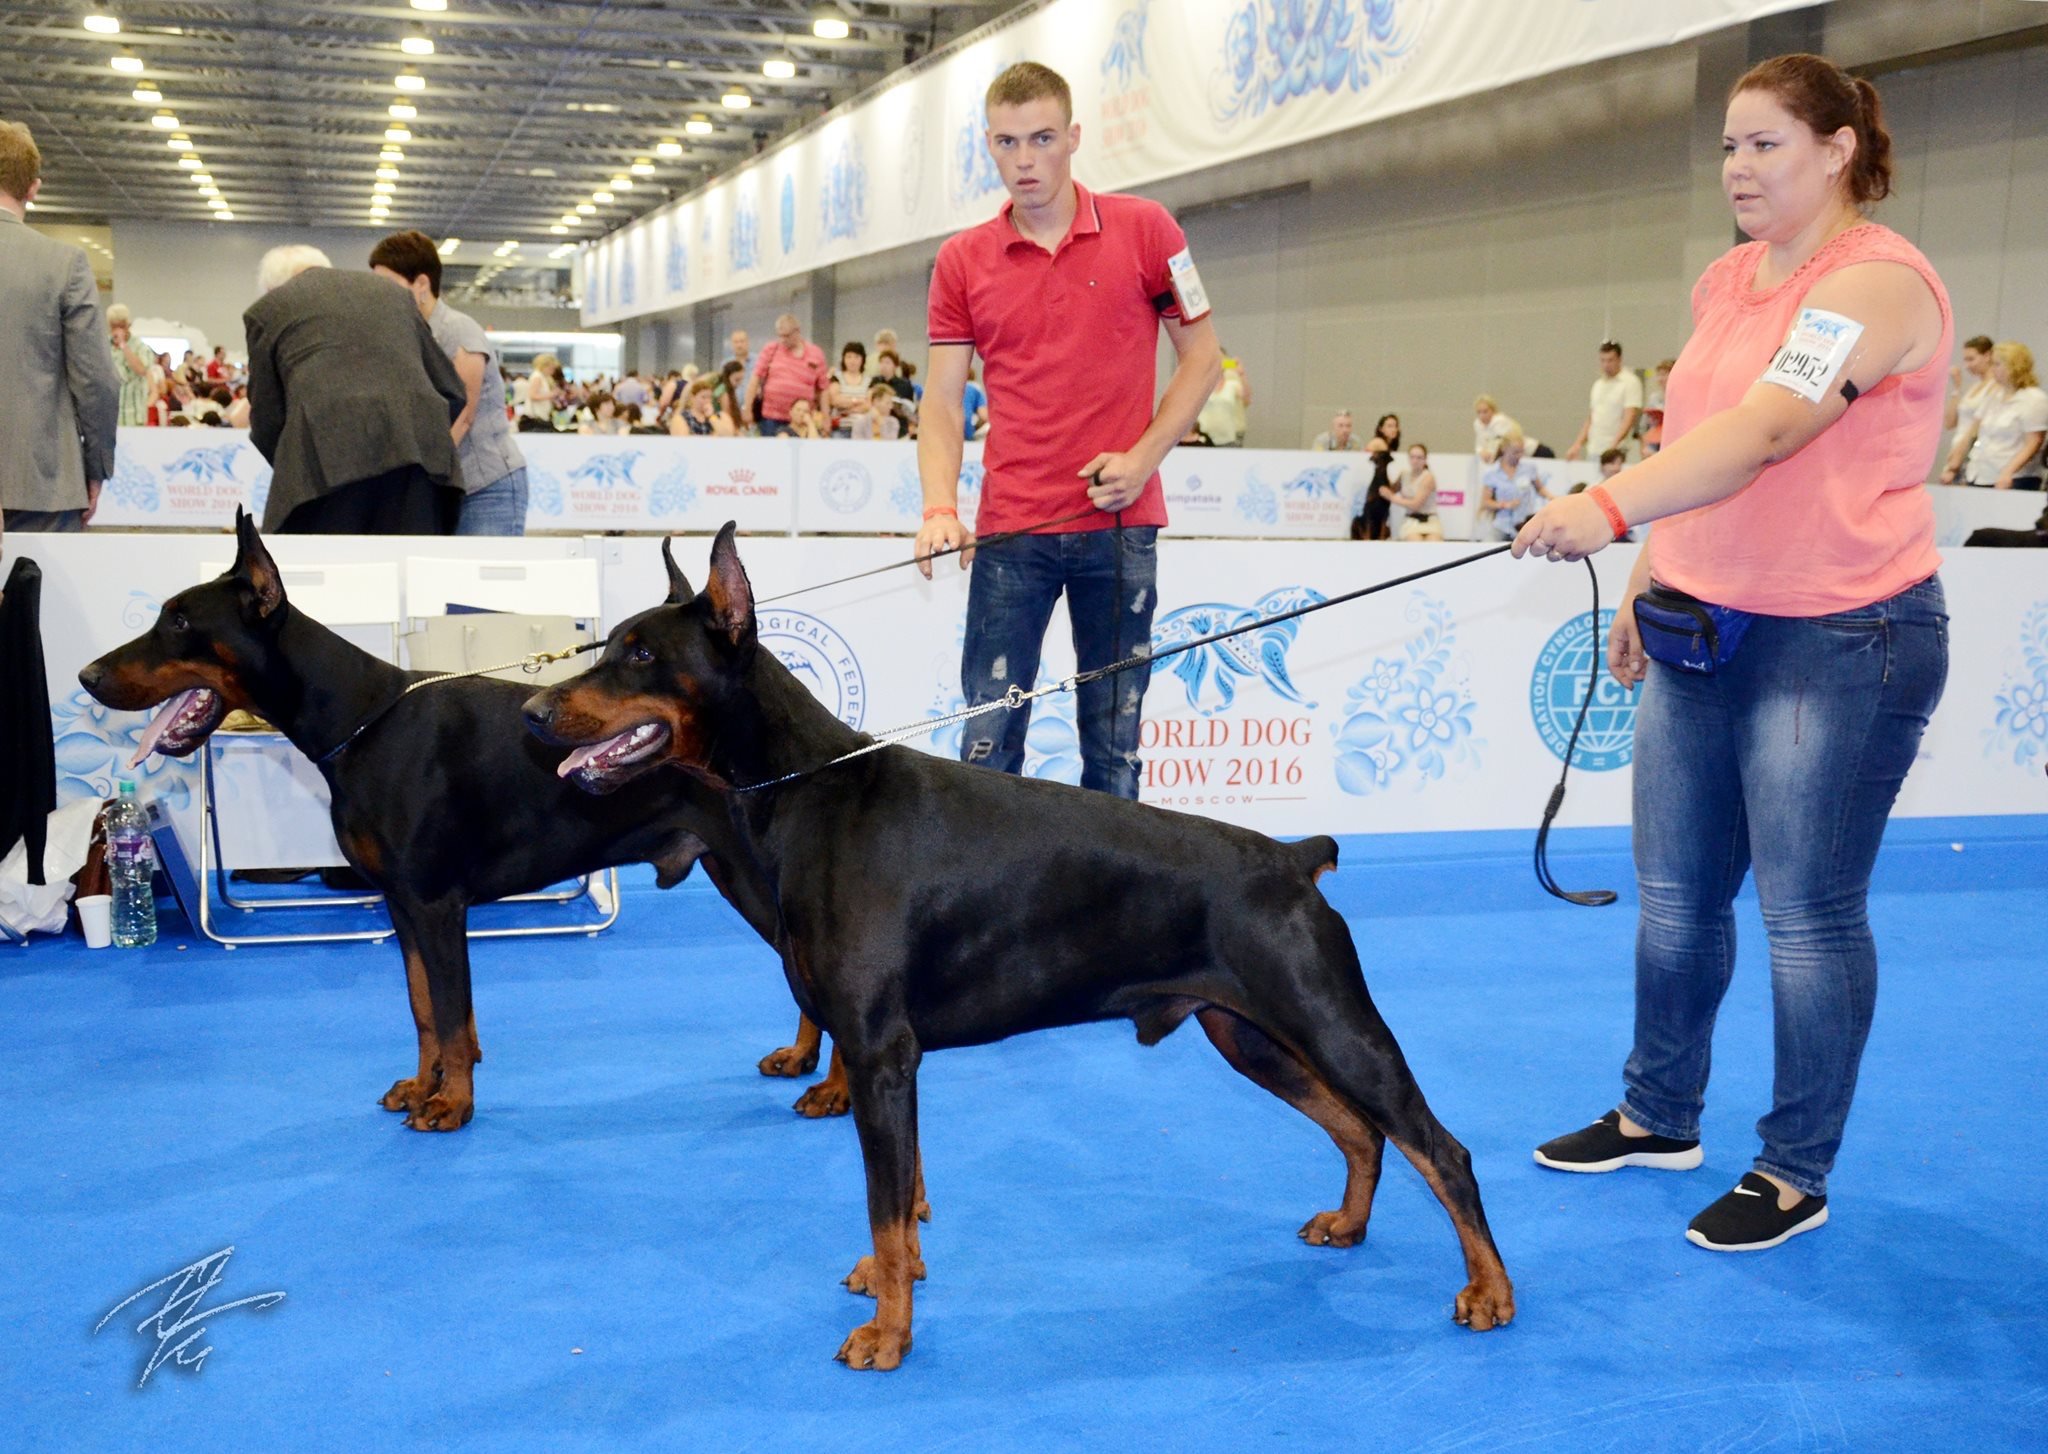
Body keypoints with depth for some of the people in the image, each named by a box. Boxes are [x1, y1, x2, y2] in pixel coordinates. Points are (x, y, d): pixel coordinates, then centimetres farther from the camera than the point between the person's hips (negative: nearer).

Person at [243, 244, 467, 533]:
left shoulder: (267, 309, 19)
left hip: (327, 458, -3)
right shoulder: (391, 293, 29)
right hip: (417, 452, 3)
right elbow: (454, 393, 25)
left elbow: (268, 417, 16)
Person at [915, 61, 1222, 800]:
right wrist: (940, 506, -12)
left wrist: (1142, 458, -8)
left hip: (1121, 524, -1)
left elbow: (1202, 357, 6)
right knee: (988, 739, -1)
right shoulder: (961, 260, 6)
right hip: (1011, 530, 1)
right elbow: (941, 397, 4)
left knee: (1114, 741, 6)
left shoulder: (1144, 229, 2)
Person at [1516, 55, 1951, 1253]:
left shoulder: (1877, 281, -15)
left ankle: (1798, 1174, 17)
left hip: (1839, 639, -8)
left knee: (1809, 912, 1)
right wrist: (1645, 583, 15)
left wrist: (1611, 507, -44)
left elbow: (1763, 432, -31)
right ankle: (1660, 1116, 31)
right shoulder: (1726, 282, 10)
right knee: (1676, 892, 14)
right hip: (1704, 627, 8)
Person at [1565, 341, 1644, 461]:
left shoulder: (1630, 382, -4)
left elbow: (1629, 419, -13)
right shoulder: (1598, 384, 18)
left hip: (1615, 452, -6)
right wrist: (1577, 445, 12)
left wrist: (1614, 445, -25)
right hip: (1593, 451, 6)